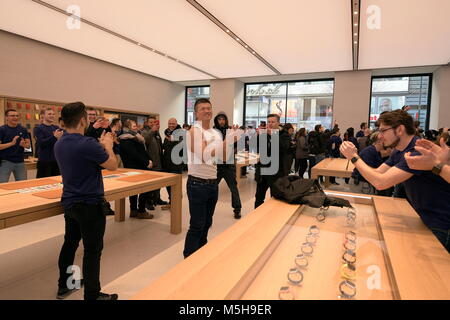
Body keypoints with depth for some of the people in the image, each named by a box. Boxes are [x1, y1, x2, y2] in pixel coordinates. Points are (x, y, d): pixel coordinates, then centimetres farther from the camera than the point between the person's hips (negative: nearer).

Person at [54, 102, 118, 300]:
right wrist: (108, 145, 1)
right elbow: (113, 166, -13)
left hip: (69, 202, 9)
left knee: (70, 243, 21)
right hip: (90, 204, -8)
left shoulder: (59, 144, 3)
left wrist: (100, 145, 14)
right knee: (92, 250, 3)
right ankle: (92, 295, 14)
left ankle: (63, 286, 36)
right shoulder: (88, 144, -24)